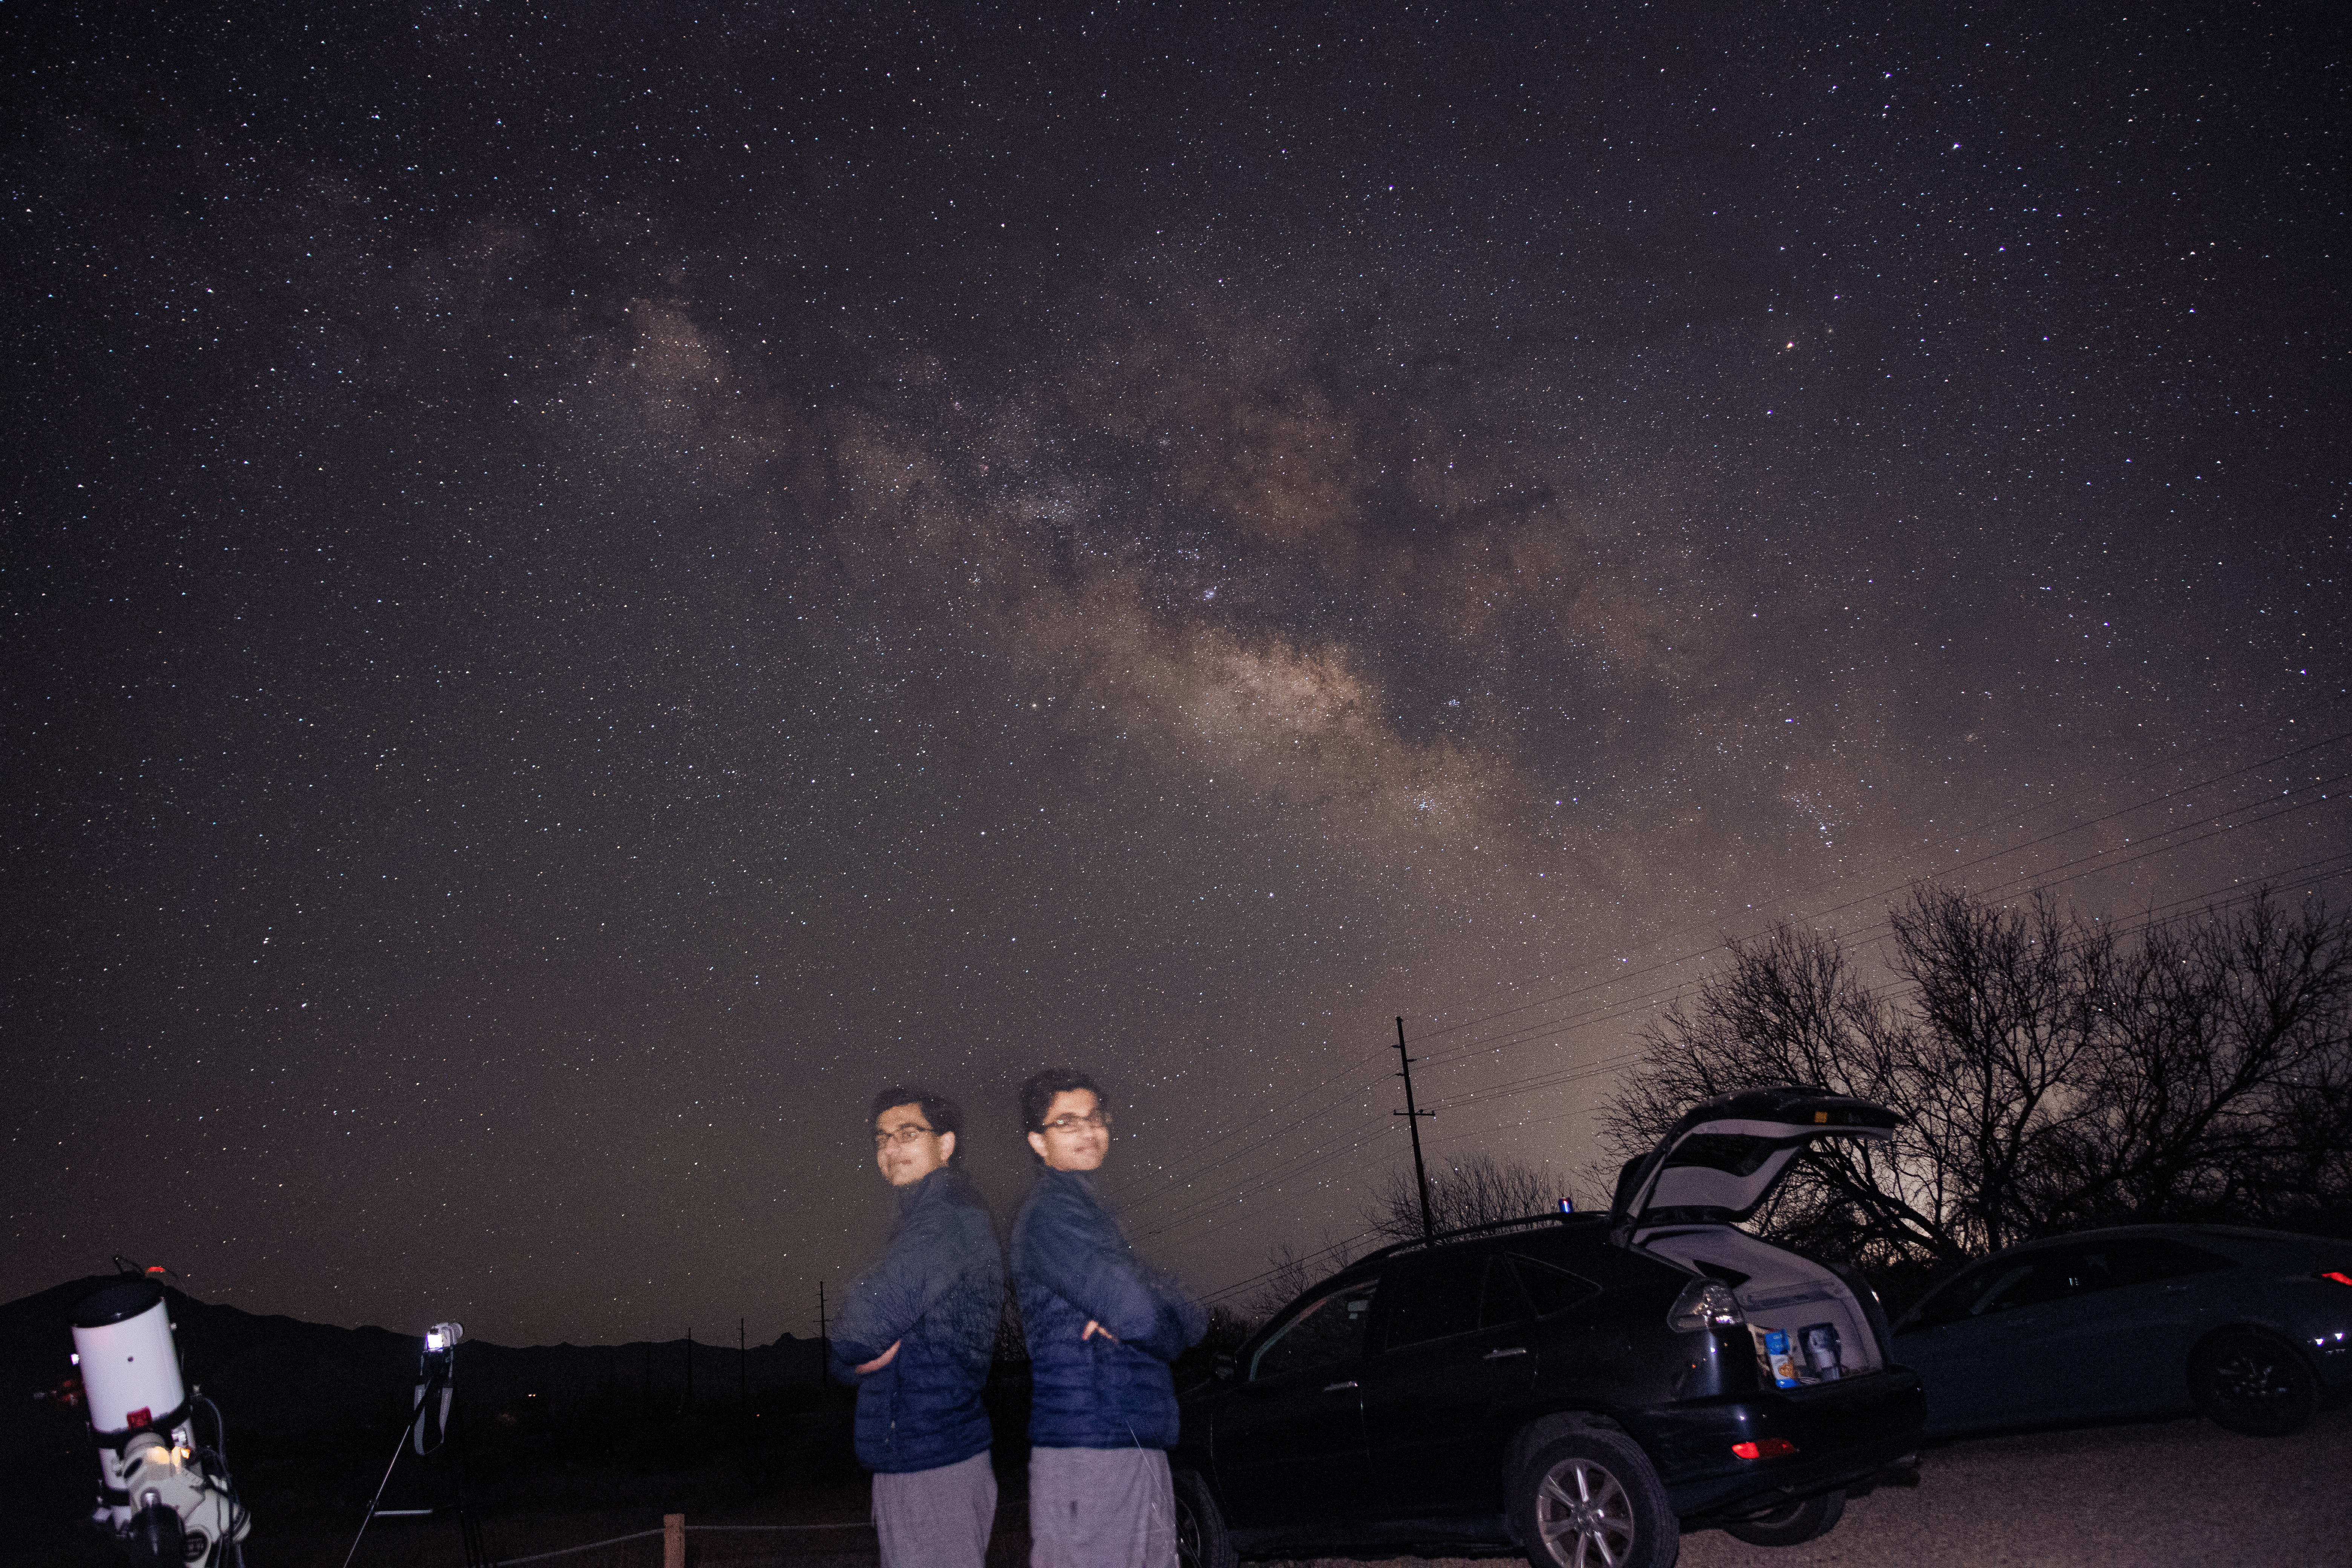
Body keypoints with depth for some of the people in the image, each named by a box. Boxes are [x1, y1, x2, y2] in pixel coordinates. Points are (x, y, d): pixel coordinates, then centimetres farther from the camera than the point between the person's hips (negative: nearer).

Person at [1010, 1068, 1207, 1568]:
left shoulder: (1095, 1212, 20)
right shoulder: (1051, 1213, -11)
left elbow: (1193, 1319, 11)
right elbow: (1139, 1317, -23)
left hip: (1135, 1448, 9)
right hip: (1090, 1455, -9)